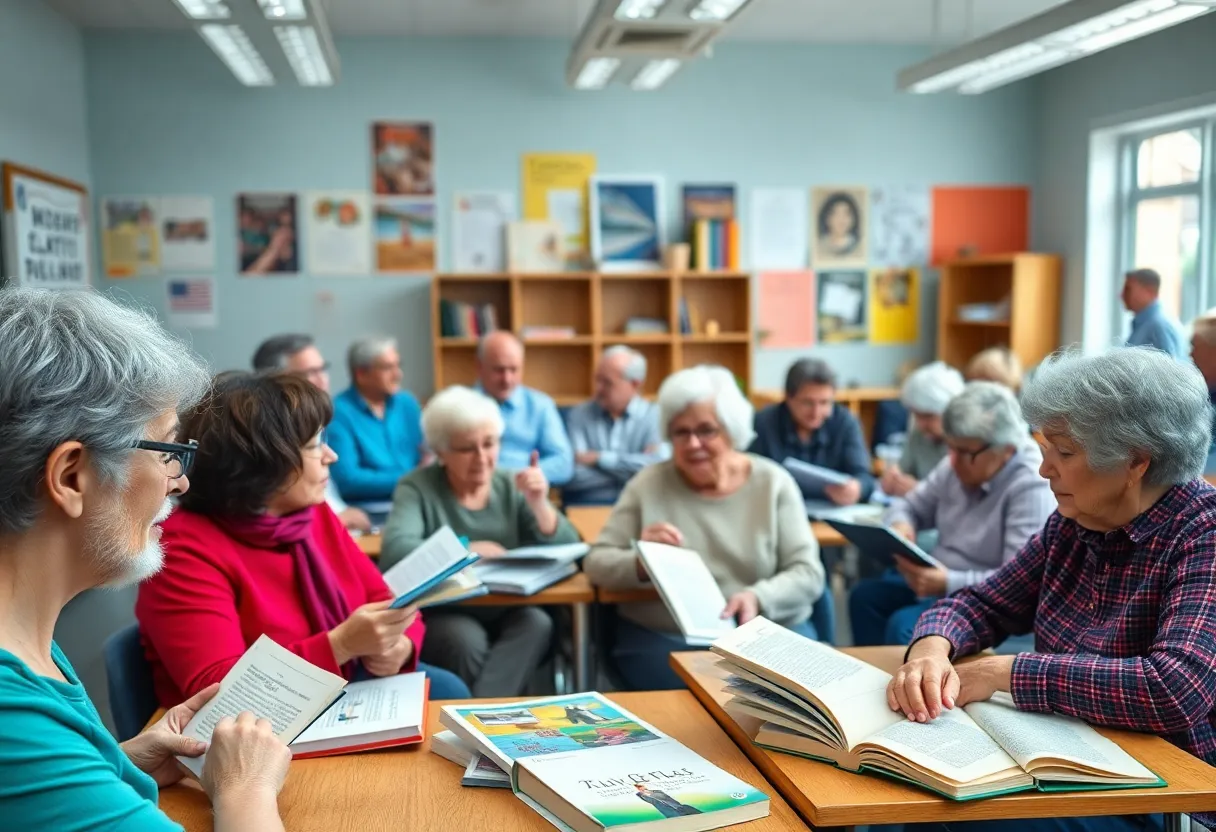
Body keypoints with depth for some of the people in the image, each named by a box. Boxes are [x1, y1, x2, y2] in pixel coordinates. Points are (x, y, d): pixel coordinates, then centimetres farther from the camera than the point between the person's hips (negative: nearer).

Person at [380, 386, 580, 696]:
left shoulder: (511, 486, 7)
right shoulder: (418, 488, -4)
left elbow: (568, 550, 0)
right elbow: (395, 550, -23)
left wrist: (539, 504, -15)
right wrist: (467, 550, -21)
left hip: (505, 612, 3)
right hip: (439, 614, -3)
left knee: (537, 623, -28)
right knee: (467, 639, -34)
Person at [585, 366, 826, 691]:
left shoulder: (773, 482, 4)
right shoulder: (649, 484, 3)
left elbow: (808, 573, 0)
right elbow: (597, 562, 2)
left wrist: (759, 598, -20)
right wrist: (641, 563, -21)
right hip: (662, 638, -1)